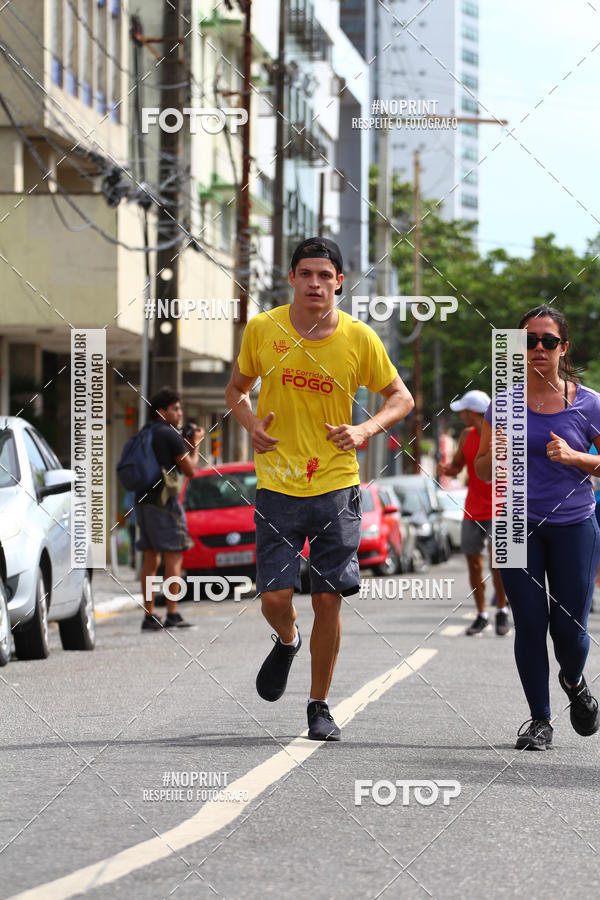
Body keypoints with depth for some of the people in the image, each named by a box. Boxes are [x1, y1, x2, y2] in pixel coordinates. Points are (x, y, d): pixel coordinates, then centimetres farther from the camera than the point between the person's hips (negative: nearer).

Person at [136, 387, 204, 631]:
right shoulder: (170, 435, -8)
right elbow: (190, 469, -5)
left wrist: (186, 444, 22)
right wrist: (195, 444, 10)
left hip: (142, 501, 8)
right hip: (164, 502, -8)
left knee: (150, 560, 8)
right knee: (173, 558, -4)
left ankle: (149, 616, 7)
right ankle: (172, 615, -8)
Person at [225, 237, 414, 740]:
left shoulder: (359, 338, -3)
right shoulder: (262, 329, -1)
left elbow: (401, 397, 8)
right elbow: (237, 389, 15)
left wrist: (365, 429, -11)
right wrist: (251, 423, -6)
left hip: (336, 486, 0)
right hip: (277, 486, 0)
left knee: (328, 600, 0)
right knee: (275, 597, -7)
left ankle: (320, 707, 16)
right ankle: (287, 642, 30)